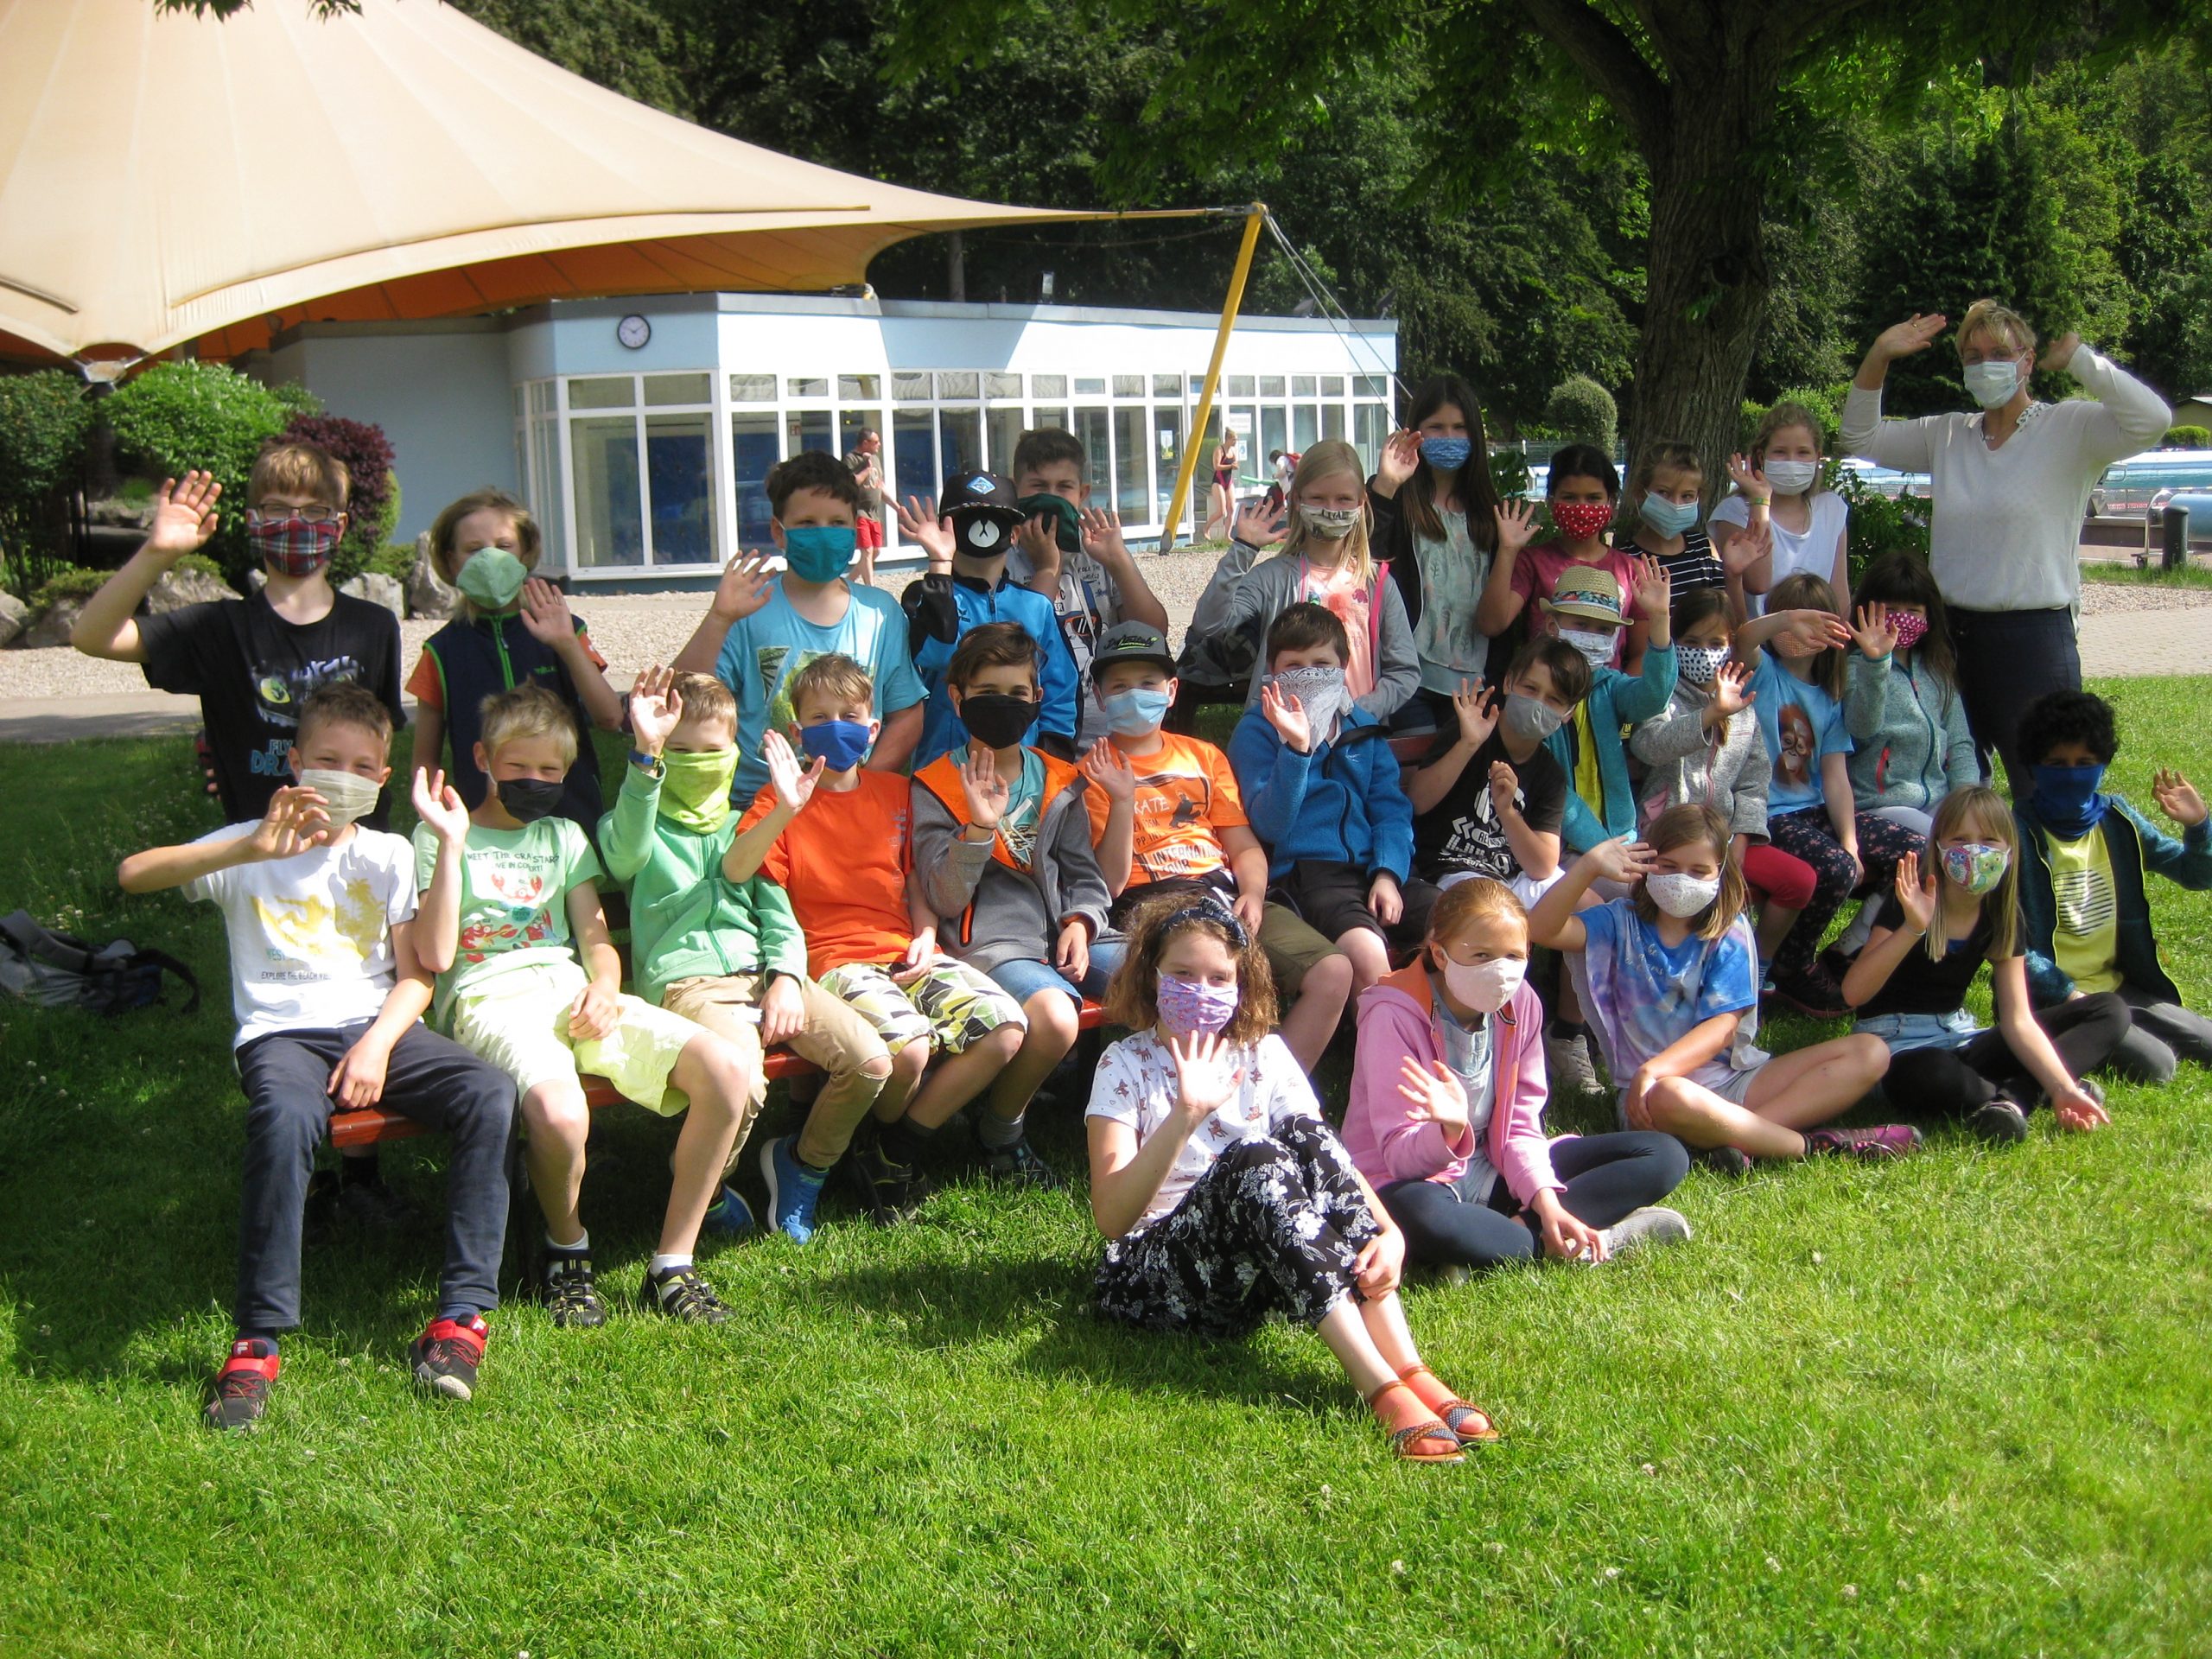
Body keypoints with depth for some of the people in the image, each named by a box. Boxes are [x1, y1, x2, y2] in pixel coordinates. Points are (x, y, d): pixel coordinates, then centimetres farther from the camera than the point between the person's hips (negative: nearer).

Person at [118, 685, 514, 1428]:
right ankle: (257, 1340, -29)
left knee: (489, 1095, -25)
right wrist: (251, 848, -22)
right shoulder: (252, 848, 9)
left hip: (377, 1025, 3)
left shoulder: (388, 855, 17)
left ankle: (462, 1314, -23)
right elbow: (135, 873, -9)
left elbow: (416, 975, 8)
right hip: (282, 1031, -3)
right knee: (285, 1117, -38)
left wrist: (378, 1043, -13)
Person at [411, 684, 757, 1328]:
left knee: (727, 1070, -19)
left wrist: (604, 987, -7)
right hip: (490, 998, -5)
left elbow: (597, 939, 17)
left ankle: (672, 1267, -10)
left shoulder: (564, 837, 25)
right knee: (560, 1110, -40)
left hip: (572, 990, 5)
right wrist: (451, 844, -8)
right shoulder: (441, 837, 10)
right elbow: (436, 955, -3)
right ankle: (567, 1252, -5)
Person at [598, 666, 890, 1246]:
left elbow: (779, 915, 17)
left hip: (762, 972, 5)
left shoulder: (743, 827, 25)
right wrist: (646, 757, -32)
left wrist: (787, 976, -4)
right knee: (741, 1084, -35)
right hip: (687, 980, -5)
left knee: (873, 1061, -17)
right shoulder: (641, 827, 10)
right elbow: (627, 851, -17)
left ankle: (804, 1162, 11)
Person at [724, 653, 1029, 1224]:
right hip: (835, 960, -5)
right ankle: (878, 1143, 4)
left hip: (906, 955, 6)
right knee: (906, 1047, -33)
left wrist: (926, 936, 5)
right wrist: (785, 811, -31)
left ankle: (897, 1152, -3)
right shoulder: (787, 797, 2)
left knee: (1005, 1027, -17)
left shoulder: (894, 791, 17)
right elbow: (734, 870, -16)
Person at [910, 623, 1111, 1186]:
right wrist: (980, 828, -21)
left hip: (1060, 936, 5)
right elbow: (946, 900, -6)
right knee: (1054, 1018, -33)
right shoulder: (937, 787, 3)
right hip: (990, 943, -5)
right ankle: (1000, 1132, -4)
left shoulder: (1060, 783, 17)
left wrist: (1080, 922, -4)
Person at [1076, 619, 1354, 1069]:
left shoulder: (1203, 756, 22)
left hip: (1223, 892, 5)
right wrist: (1121, 800, -13)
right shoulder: (1094, 771, 8)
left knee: (1334, 970, -18)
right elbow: (1109, 883, -2)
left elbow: (1246, 846, 18)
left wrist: (1253, 894, -4)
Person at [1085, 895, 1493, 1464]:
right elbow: (1111, 1217, -16)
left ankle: (1410, 1372, -33)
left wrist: (1390, 1232, -24)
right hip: (1151, 1278, -4)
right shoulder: (1126, 1064, -2)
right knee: (1254, 1159, -31)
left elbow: (1331, 1160, -2)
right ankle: (1381, 1391, -43)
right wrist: (1185, 1114, -29)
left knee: (1306, 1134, -23)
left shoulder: (1265, 1054, 9)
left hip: (1255, 1278, 4)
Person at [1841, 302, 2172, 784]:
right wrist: (1878, 357, 4)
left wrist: (2077, 358, -14)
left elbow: (2152, 420, -21)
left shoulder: (2070, 429, -5)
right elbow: (1861, 437, 17)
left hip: (2034, 638, -5)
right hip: (1952, 633, 5)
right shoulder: (1946, 435, 12)